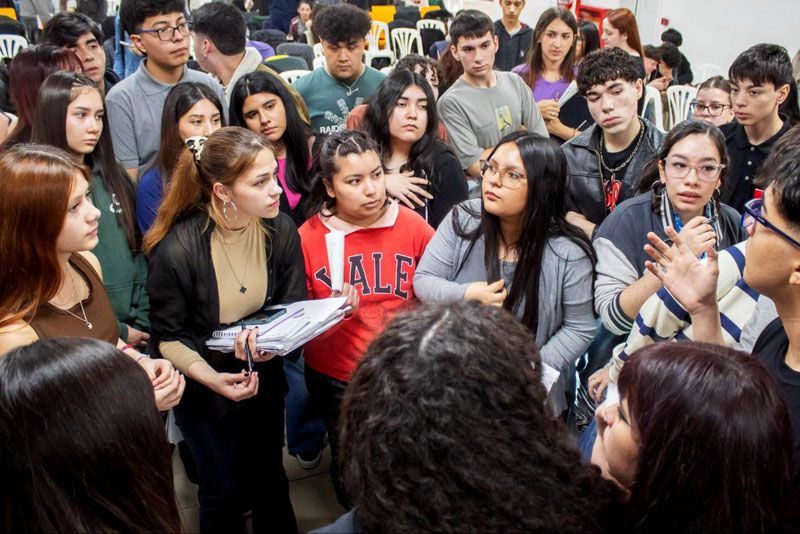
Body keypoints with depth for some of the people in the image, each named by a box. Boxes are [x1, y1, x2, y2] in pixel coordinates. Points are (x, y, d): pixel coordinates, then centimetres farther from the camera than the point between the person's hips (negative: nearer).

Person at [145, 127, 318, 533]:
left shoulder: (281, 230, -15)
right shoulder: (176, 250, -26)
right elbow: (168, 338, -15)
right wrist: (212, 377, -30)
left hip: (265, 380, 4)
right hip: (204, 391, -3)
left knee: (270, 481, 23)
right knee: (225, 493, 15)